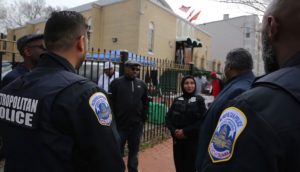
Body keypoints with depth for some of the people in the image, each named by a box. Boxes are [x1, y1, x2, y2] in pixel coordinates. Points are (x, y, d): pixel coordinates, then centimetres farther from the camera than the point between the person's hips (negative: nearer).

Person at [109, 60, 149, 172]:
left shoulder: (142, 84, 7)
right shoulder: (116, 83, -4)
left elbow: (145, 103, 11)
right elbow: (110, 103, -5)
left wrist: (143, 118, 5)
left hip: (137, 125, 3)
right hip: (120, 124, -3)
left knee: (134, 151, 17)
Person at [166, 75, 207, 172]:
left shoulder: (199, 100, -2)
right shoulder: (177, 100, 6)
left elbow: (202, 121, -10)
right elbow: (168, 117, 4)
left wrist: (186, 131, -16)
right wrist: (174, 130, -12)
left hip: (193, 140, -2)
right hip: (177, 139, 3)